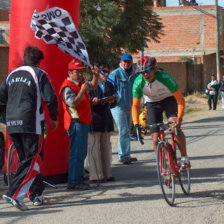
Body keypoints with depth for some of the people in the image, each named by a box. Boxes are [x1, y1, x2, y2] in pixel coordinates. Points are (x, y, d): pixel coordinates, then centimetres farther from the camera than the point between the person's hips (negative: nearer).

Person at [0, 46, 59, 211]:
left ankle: (36, 194, 20)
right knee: (33, 161, -4)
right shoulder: (39, 74, -3)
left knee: (26, 160, 16)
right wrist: (54, 117, 3)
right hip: (31, 123, -6)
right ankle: (15, 194, -17)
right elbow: (50, 98, -10)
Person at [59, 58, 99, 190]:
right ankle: (73, 182, -11)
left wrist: (95, 76, 16)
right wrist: (82, 90, -26)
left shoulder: (81, 83, 17)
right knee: (77, 153, -12)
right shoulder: (68, 87, -13)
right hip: (76, 122, -10)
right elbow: (73, 103, -23)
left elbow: (93, 86, 34)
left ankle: (78, 179, 20)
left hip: (83, 122, 10)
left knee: (81, 153, 14)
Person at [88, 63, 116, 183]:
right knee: (94, 147, -6)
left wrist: (111, 102, -1)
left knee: (106, 147, 9)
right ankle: (96, 175, -2)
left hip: (106, 118, 6)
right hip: (94, 118, -6)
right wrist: (94, 102, -23)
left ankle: (107, 173, 16)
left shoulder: (109, 85, 16)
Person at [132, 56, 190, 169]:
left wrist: (179, 118, -38)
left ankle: (184, 157, -16)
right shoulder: (138, 83, -26)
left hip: (169, 100, -2)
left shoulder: (165, 78, -33)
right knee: (156, 138, -6)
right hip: (152, 104, 2)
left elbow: (180, 99, -27)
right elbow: (135, 105, -15)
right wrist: (136, 124, -26)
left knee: (175, 127, -27)